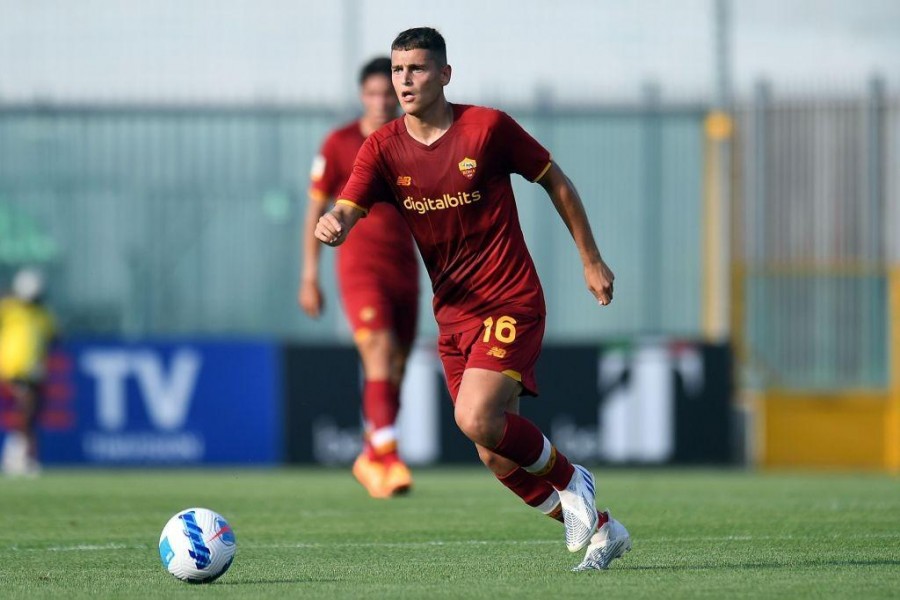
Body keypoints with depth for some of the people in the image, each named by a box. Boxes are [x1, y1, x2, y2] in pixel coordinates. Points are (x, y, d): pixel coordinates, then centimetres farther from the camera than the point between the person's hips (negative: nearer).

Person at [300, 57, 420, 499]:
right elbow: (316, 210, 2)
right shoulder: (339, 145, -2)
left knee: (395, 373, 7)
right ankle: (388, 457, -26)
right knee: (380, 359, -20)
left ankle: (370, 459, 23)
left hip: (404, 264, 4)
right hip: (360, 263, -4)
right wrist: (309, 276, -2)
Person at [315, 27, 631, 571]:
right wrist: (332, 225, -37)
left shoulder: (488, 127, -9)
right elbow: (348, 211, -11)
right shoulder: (384, 148, 0)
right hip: (453, 314, 5)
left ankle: (568, 478, 2)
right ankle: (602, 530, 23)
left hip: (511, 302, -5)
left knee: (476, 418, -25)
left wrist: (591, 261, 7)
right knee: (497, 457, 6)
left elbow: (554, 181, 3)